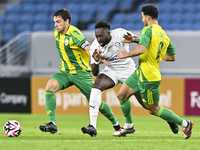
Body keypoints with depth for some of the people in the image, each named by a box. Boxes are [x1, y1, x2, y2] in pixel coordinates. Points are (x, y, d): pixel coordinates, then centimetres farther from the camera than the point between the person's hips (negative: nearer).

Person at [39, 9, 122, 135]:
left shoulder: (74, 33, -20)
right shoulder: (57, 33, 2)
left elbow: (88, 48, -34)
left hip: (81, 72, -6)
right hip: (65, 72, 6)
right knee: (50, 86, -23)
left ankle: (116, 124, 23)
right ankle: (52, 123, -26)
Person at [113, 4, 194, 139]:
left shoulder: (148, 30, -15)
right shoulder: (164, 35, 11)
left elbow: (141, 49, -30)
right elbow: (172, 57, 17)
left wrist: (125, 55, -15)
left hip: (148, 76, -9)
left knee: (154, 110, 1)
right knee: (121, 95, 14)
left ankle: (185, 124, 8)